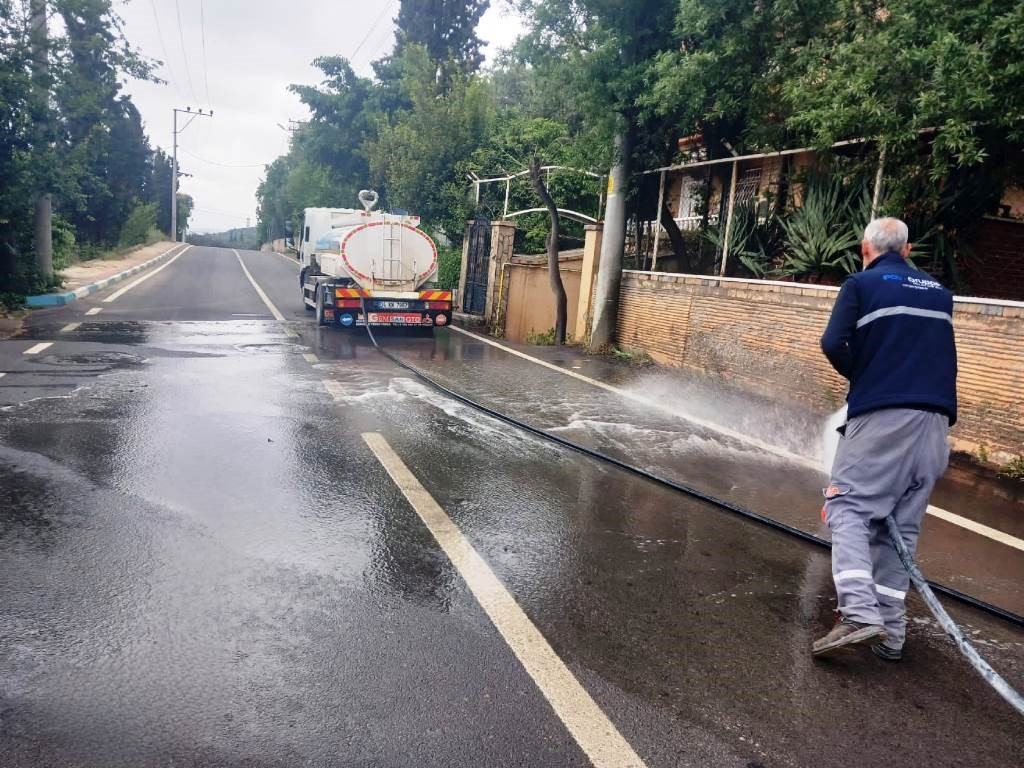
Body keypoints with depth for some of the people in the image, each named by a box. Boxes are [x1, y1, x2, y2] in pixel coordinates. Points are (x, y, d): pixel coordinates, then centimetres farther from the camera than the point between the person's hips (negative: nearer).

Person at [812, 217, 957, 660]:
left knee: (849, 507, -1)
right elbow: (937, 354, 23)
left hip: (882, 415, -5)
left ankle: (859, 614, -18)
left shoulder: (862, 284, 4)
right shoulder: (939, 292, 20)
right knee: (902, 524, 9)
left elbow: (833, 344, -8)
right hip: (935, 421, 5)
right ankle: (890, 632, 9)